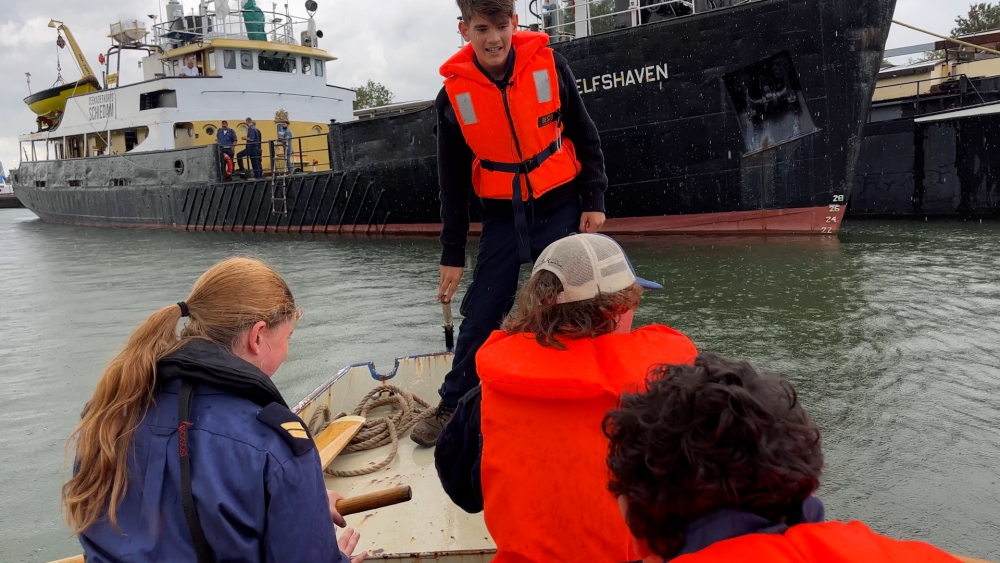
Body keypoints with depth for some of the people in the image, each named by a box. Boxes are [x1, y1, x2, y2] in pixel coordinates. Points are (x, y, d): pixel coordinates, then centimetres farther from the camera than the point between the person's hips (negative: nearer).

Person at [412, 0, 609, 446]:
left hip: (561, 211, 0)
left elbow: (585, 137, 1)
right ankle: (452, 407, 22)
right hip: (503, 219, 1)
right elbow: (453, 182, -2)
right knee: (480, 317, 5)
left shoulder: (549, 65, -9)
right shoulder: (453, 95, -8)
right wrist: (452, 255, -1)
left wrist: (593, 201, -4)